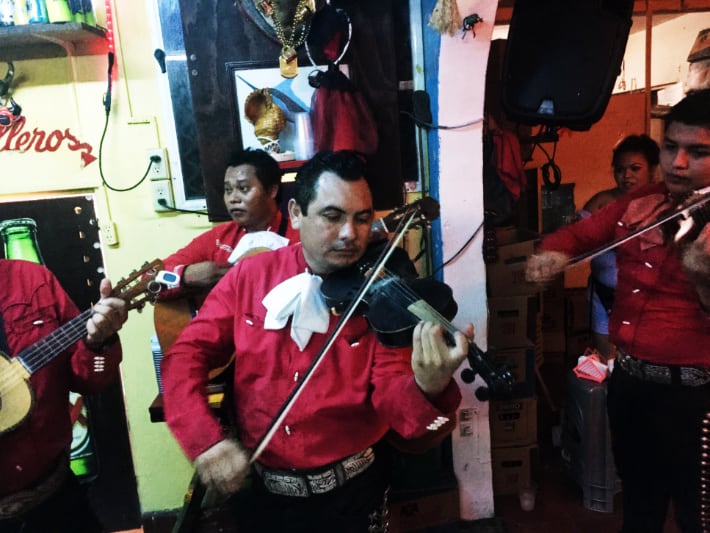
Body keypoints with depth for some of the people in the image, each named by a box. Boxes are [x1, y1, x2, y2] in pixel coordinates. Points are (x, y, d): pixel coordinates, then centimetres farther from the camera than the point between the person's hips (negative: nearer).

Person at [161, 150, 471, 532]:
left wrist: (428, 389, -39)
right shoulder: (249, 276, -4)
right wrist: (205, 438, -18)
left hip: (348, 491, -1)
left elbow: (392, 400, -16)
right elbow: (186, 355, -3)